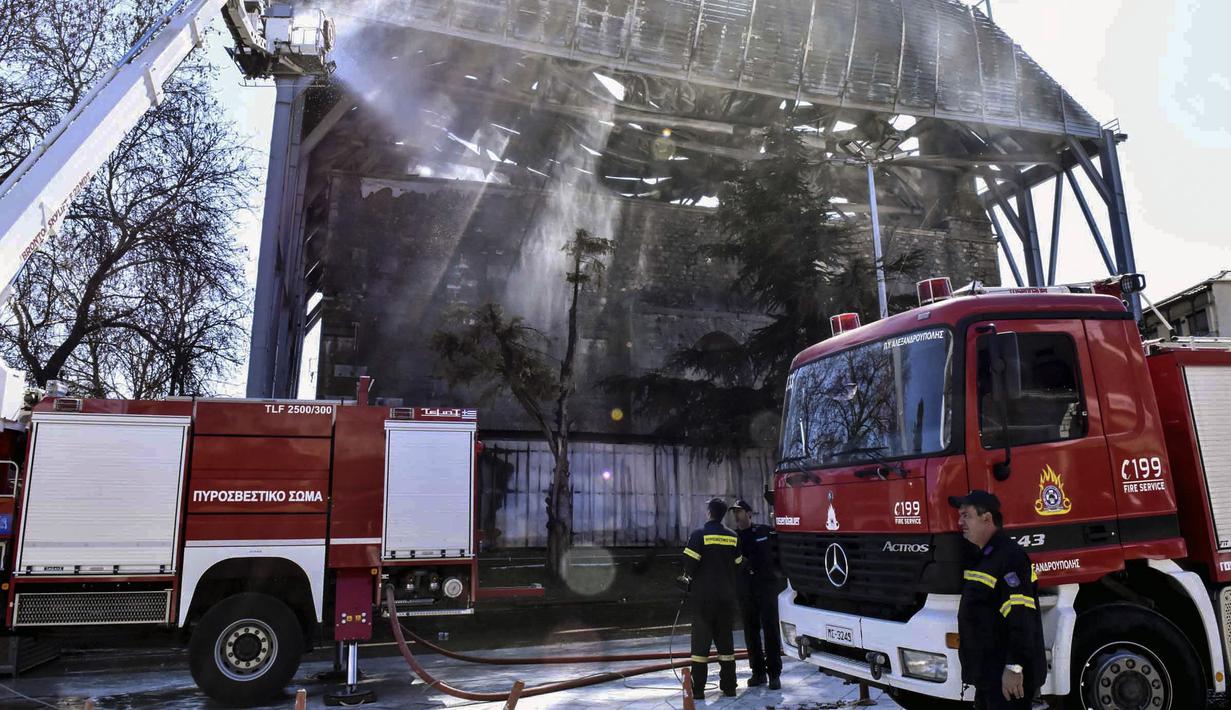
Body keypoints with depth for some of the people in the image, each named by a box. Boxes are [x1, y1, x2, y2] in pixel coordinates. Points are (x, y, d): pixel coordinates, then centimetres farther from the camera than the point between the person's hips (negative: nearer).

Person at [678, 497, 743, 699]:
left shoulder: (699, 534, -11)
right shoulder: (733, 537, 3)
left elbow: (690, 563, -15)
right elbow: (738, 565, 7)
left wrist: (687, 577, 6)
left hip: (703, 595, -4)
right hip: (727, 596, 4)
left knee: (701, 640, 2)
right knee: (725, 639, 13)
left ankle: (698, 688, 3)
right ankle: (729, 686, 17)